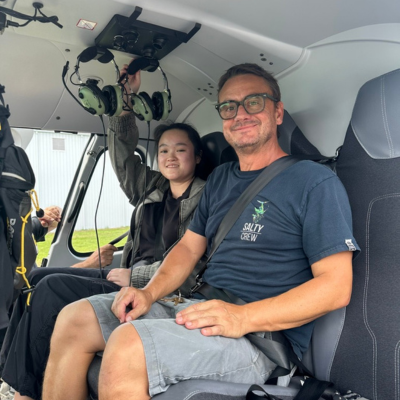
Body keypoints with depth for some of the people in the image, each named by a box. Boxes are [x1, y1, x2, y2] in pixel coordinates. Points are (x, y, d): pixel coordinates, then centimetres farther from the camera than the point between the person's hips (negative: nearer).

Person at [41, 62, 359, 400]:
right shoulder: (220, 179, 17)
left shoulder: (315, 181, -7)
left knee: (127, 346, -30)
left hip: (263, 334, -7)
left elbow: (336, 287, -13)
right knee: (74, 320, -2)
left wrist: (242, 317, -24)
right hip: (196, 307, 8)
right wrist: (150, 292, -1)